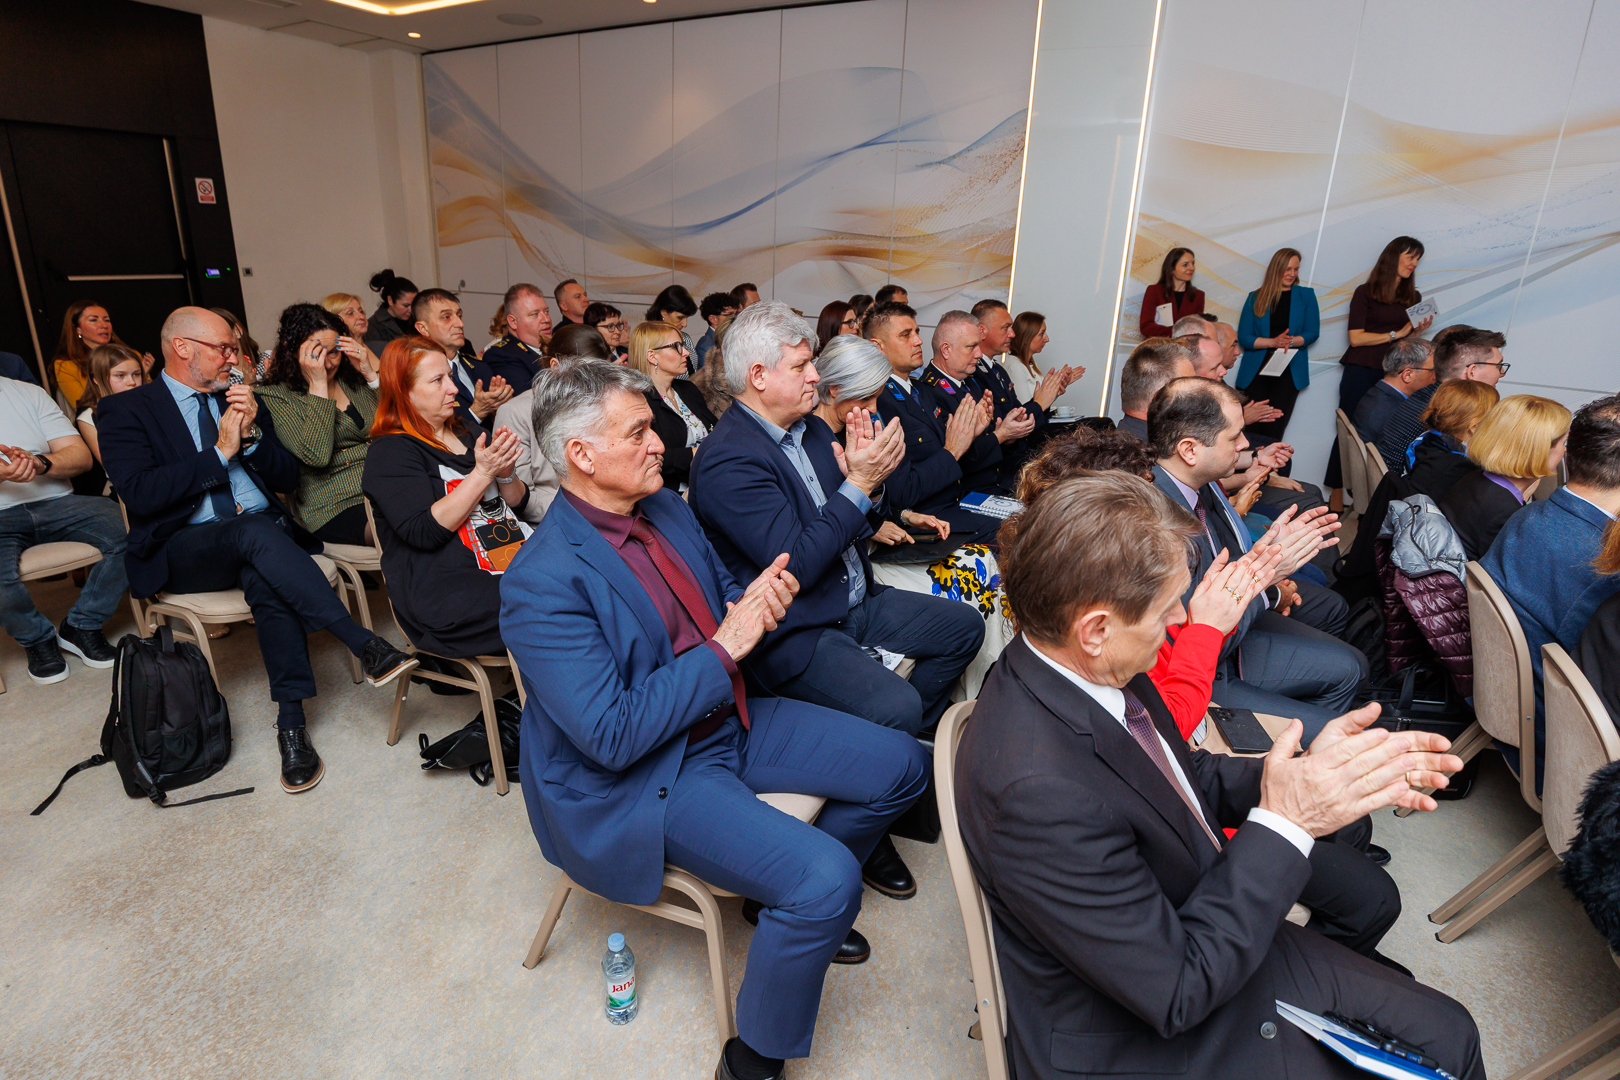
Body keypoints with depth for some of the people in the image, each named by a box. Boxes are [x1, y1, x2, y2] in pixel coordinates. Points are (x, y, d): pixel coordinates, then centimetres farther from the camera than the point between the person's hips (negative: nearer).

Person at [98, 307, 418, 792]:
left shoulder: (239, 400, 18)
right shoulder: (125, 411, 4)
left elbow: (288, 476, 13)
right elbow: (140, 494, -12)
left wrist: (252, 435, -5)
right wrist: (221, 451, -10)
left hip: (263, 532, 3)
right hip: (185, 549, -3)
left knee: (265, 578, -32)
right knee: (255, 530, -36)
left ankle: (291, 724, -34)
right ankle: (366, 646, -38)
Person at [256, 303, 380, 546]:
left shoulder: (353, 379, 16)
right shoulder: (276, 396, 1)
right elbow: (316, 455, -14)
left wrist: (370, 373, 1)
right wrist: (318, 384, -9)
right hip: (335, 508, -5)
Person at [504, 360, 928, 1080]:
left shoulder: (666, 507, 1)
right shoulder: (543, 582, -24)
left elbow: (722, 597, 14)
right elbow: (611, 735, -25)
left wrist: (756, 600, -10)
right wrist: (724, 648, -24)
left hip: (729, 720, 9)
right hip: (643, 780, -8)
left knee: (901, 765, 6)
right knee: (825, 876, -24)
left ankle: (787, 902, 28)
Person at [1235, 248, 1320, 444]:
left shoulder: (1306, 295, 10)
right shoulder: (1255, 298, 7)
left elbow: (1312, 333, 5)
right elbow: (1243, 337, 0)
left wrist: (1291, 341, -16)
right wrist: (1274, 342, -14)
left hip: (1289, 370, 0)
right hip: (1255, 370, 0)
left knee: (1272, 431, -8)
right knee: (1251, 429, -6)